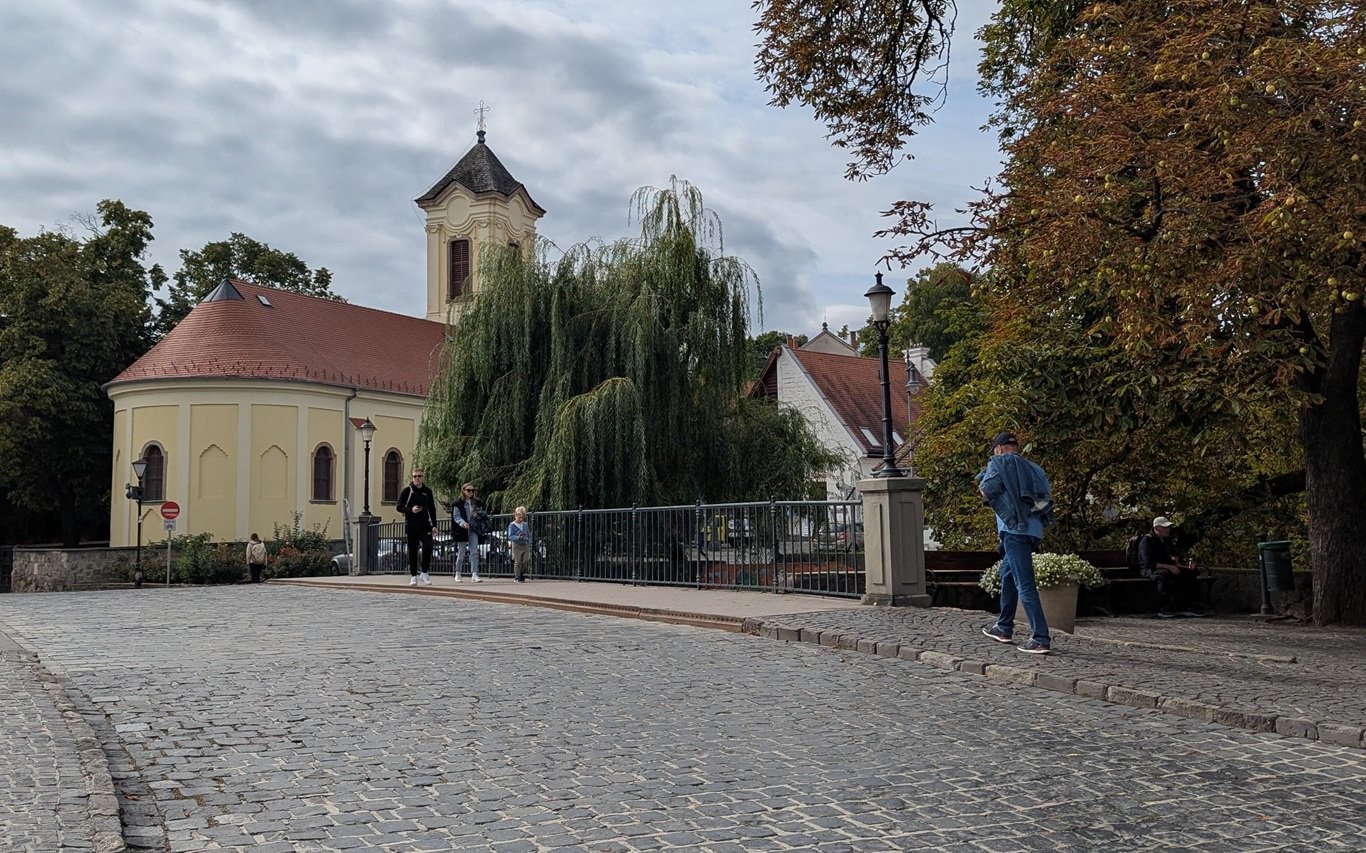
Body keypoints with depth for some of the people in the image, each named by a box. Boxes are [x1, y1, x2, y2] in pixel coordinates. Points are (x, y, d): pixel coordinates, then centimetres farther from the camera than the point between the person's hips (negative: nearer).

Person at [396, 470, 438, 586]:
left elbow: (432, 509, 16)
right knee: (412, 551, 3)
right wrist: (411, 510, -17)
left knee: (428, 547, -15)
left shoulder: (427, 491, 11)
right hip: (411, 525, -2)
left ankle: (424, 573, -2)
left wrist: (434, 525, 9)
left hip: (425, 524, 2)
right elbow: (399, 507, 1)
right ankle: (413, 576, 11)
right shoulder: (407, 490, 2)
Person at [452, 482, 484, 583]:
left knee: (474, 552, -7)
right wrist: (463, 523, -29)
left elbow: (482, 512, 20)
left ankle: (474, 574, -10)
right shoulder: (458, 504, -4)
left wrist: (478, 514, -3)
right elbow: (456, 517, -10)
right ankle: (457, 573, 24)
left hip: (473, 530, 3)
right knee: (461, 553, 7)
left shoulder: (476, 503, 10)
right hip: (462, 530, -3)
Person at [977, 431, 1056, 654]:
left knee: (1025, 585, -9)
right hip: (1034, 529, 8)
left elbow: (986, 491, -10)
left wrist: (981, 481, 10)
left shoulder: (999, 462, 0)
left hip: (1015, 529, -8)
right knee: (1007, 574, 24)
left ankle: (1041, 639, -14)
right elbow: (1049, 495, 13)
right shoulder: (1032, 468, 19)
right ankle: (1004, 628, 32)